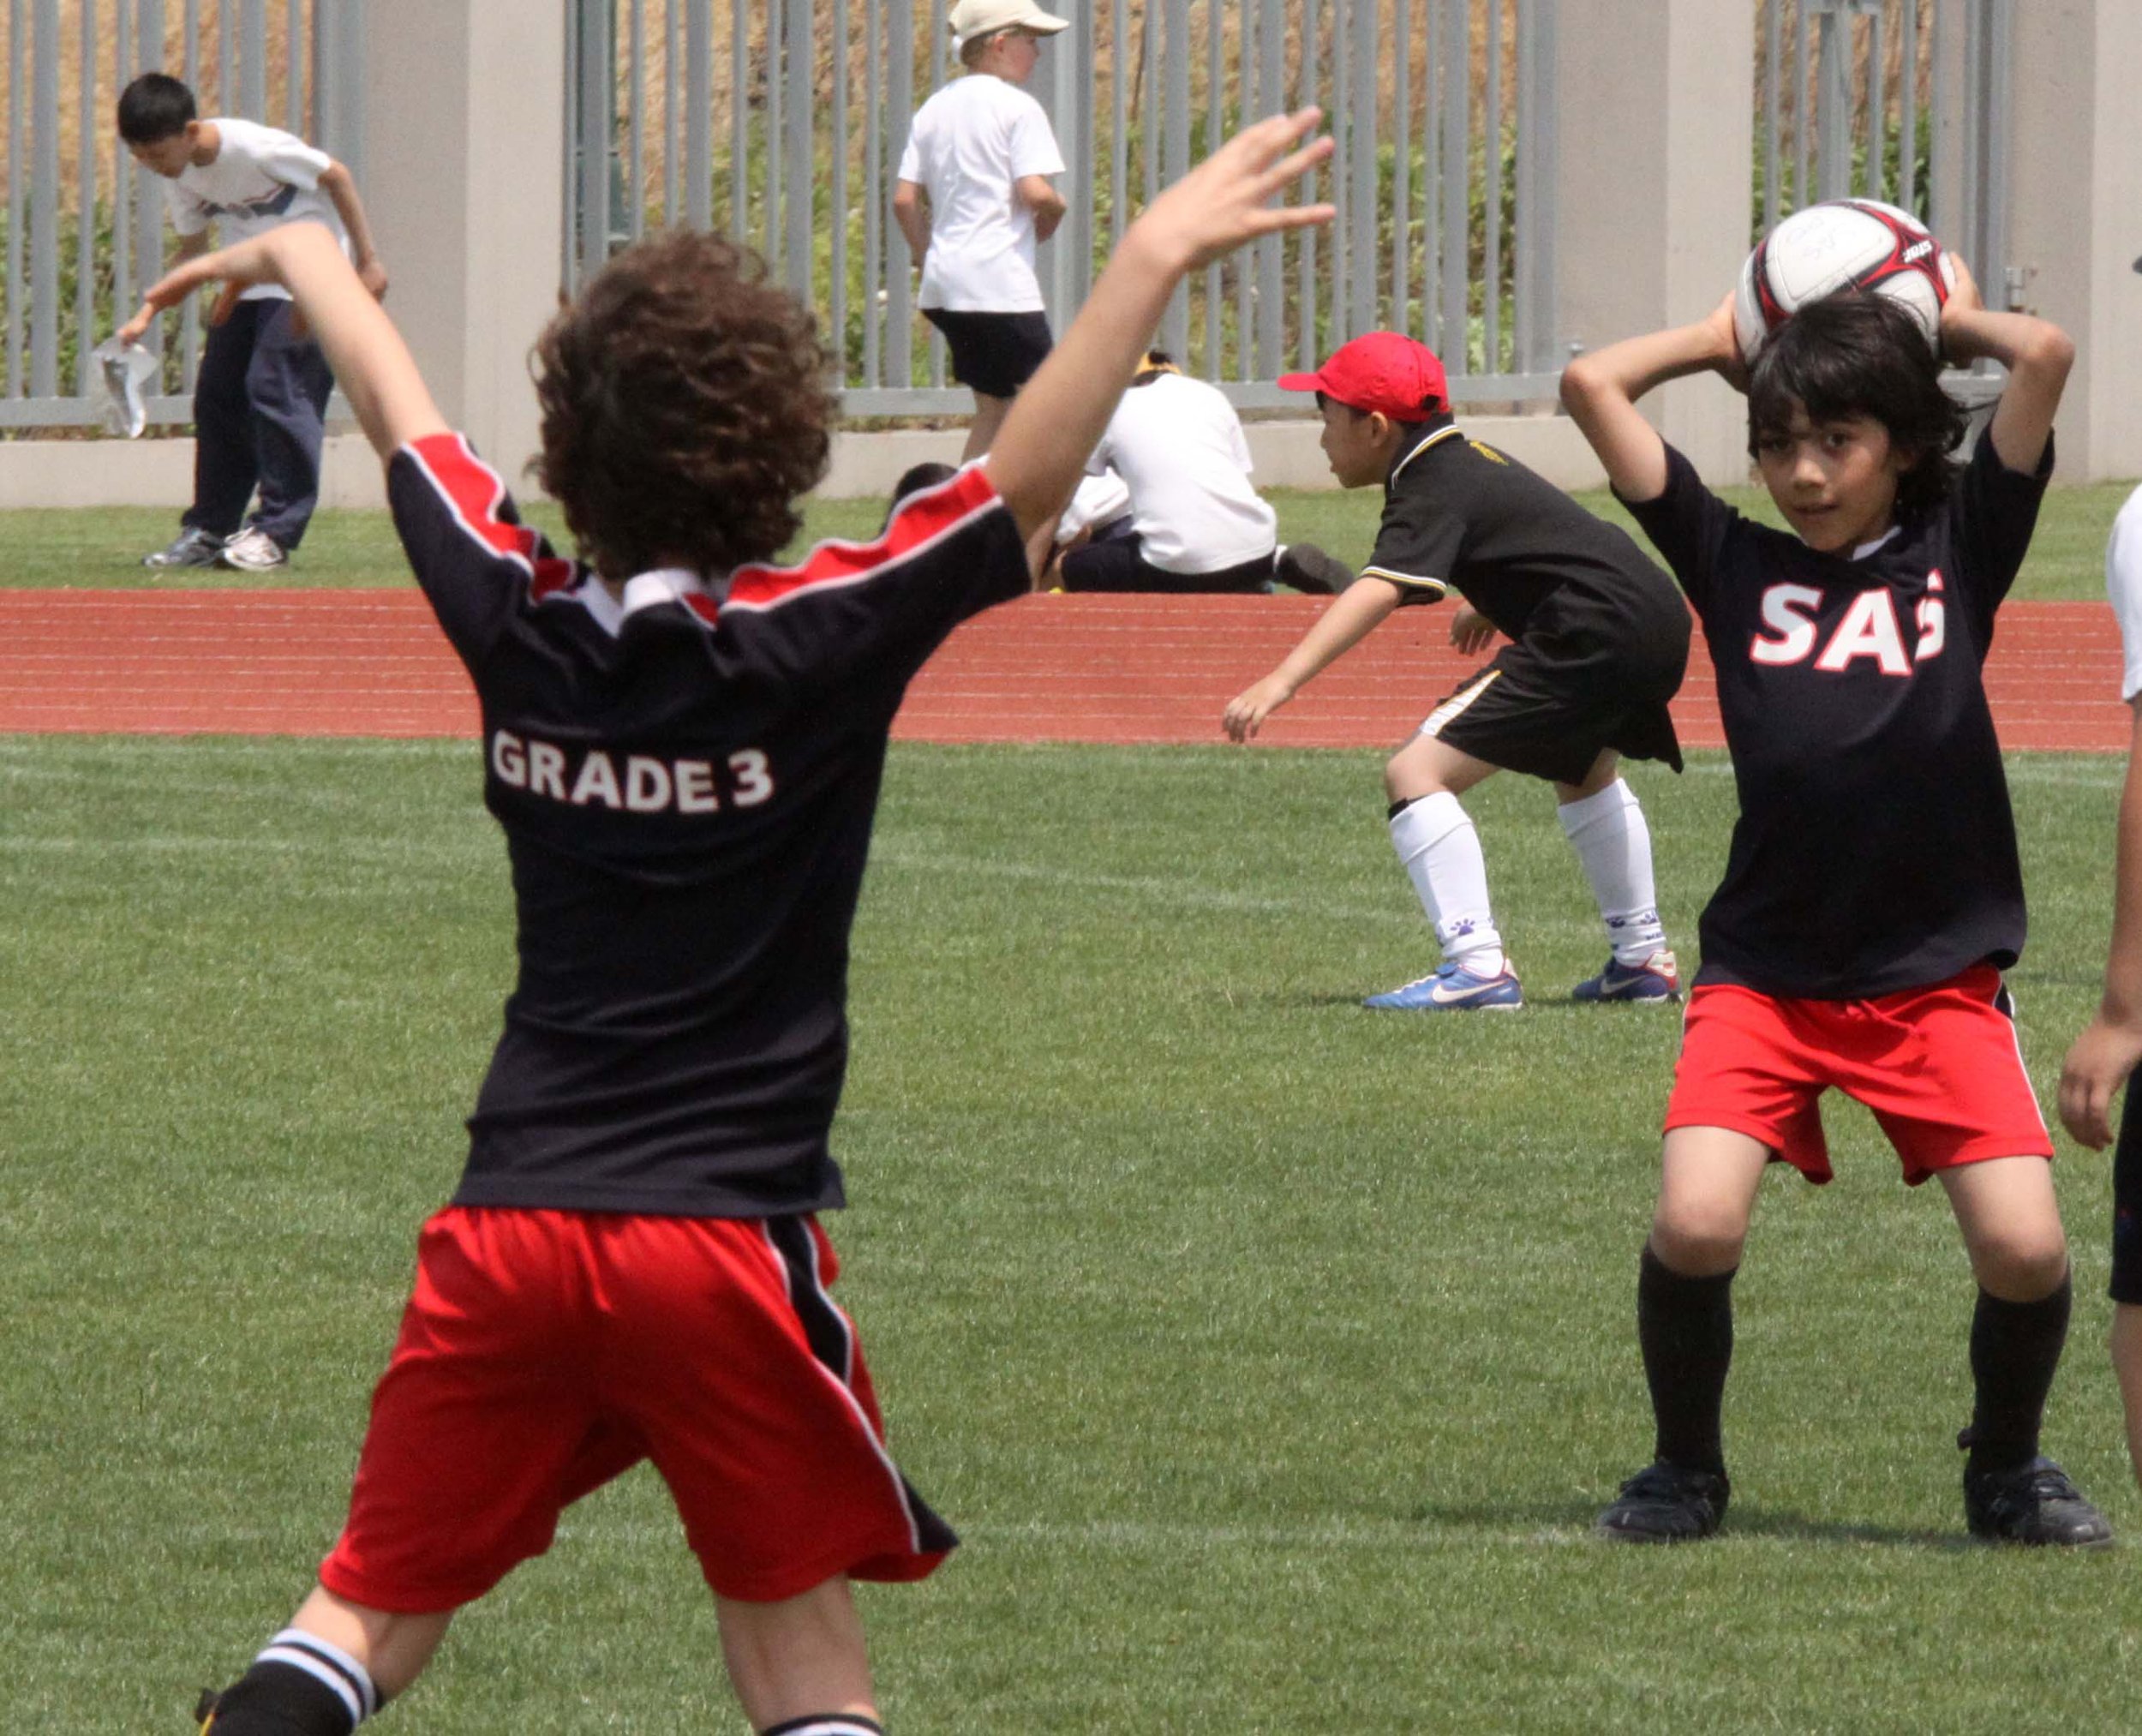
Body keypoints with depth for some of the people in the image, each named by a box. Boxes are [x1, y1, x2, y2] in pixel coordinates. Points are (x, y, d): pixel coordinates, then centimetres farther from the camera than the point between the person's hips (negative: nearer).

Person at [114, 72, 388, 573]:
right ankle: (209, 529, 12)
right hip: (249, 281, 8)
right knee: (216, 393, 3)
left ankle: (276, 530, -13)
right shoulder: (179, 175, -4)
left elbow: (335, 177, -16)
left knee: (275, 385, -18)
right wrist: (146, 315, 0)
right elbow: (192, 247, 10)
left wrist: (367, 260, -13)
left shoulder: (254, 148, -27)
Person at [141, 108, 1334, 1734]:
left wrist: (308, 262, 36)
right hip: (729, 1233, -3)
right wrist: (1154, 259, -15)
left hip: (509, 1224, 3)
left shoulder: (515, 622, 0)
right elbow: (1026, 487, -16)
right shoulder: (812, 644, -12)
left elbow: (405, 421, 18)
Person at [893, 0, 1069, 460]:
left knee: (993, 409, 15)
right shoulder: (1017, 108, -7)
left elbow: (905, 201, 11)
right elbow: (1036, 192, -17)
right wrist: (1052, 218, 4)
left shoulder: (933, 109, 14)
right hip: (1002, 281, -8)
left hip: (945, 284, 8)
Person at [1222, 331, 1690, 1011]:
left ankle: (1477, 966, -25)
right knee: (1582, 770, 40)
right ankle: (1643, 960, 50)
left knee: (1417, 772, -15)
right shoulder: (1470, 459, 19)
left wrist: (1283, 680, -37)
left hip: (1592, 634, -11)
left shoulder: (1433, 490, -11)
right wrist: (1494, 602, 53)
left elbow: (1379, 590, -28)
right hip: (1661, 621, 11)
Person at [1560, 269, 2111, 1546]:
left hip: (1939, 976, 0)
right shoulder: (1738, 563, 7)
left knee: (2025, 1248, -13)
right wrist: (1723, 337, 16)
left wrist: (1958, 323, 12)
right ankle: (1686, 1467, 9)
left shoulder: (1957, 549, 5)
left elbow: (2046, 354, -6)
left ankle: (2010, 1465, 18)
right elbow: (1593, 384, 5)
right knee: (1695, 1225, -19)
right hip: (1765, 973, 0)